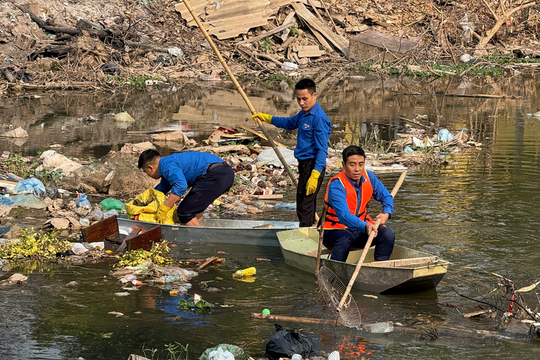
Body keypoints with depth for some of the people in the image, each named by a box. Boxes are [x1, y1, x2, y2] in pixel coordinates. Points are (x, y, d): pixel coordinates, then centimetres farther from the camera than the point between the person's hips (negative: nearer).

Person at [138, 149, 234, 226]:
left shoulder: (167, 165, -5)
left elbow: (181, 186, -22)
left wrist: (163, 209, -16)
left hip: (216, 175, -11)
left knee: (184, 212, -9)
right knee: (195, 208, 28)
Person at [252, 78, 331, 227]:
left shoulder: (319, 118, -19)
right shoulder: (304, 114, 12)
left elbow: (322, 149, -23)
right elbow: (290, 123, 35)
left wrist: (315, 175, -28)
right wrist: (266, 117, 37)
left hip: (313, 166, -10)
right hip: (305, 165, 10)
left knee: (305, 207, -13)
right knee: (307, 205, 16)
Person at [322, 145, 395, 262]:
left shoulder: (369, 177, -2)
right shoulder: (336, 185, -23)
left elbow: (386, 196, 12)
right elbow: (344, 215, -37)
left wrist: (386, 213, -11)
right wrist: (365, 226, -54)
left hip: (361, 229, 6)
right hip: (335, 230, -6)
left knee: (388, 234, -15)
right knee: (346, 238, -38)